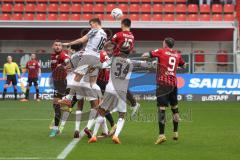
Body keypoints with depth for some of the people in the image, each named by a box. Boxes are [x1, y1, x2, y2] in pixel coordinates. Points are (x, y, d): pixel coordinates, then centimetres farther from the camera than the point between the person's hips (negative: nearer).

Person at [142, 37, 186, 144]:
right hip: (173, 84, 5)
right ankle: (175, 133, 26)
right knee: (174, 108, 18)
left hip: (162, 83, -4)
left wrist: (144, 56, 20)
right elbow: (183, 65, 28)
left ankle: (161, 135, -19)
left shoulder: (161, 51, 0)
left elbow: (146, 55, -2)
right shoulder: (177, 55, 12)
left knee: (161, 108, -10)